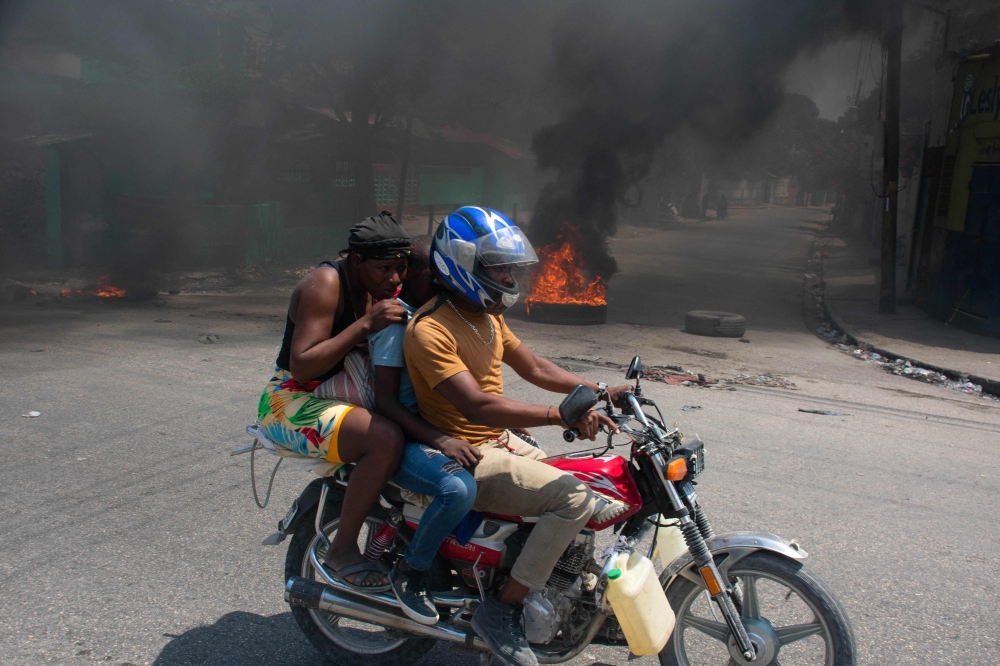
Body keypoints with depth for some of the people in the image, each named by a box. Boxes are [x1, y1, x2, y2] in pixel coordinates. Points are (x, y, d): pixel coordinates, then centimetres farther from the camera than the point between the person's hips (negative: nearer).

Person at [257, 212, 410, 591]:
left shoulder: (376, 287, 7)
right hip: (292, 401, -9)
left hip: (335, 393, 9)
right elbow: (302, 365, -26)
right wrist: (366, 324, -31)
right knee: (386, 438, -31)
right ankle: (342, 550, -15)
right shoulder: (325, 284, -19)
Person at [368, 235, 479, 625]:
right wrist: (440, 441, -29)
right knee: (458, 488, -36)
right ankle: (408, 572, -9)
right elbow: (385, 400, -20)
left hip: (441, 427, 9)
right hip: (404, 438, -9)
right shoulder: (395, 319, -14)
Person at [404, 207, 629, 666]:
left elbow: (535, 369, 16)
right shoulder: (430, 330, -21)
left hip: (502, 441, 10)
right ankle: (502, 609, -12)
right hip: (466, 460, -9)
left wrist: (600, 392, 6)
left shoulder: (488, 317, 9)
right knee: (576, 499, -21)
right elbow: (477, 405, -32)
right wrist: (561, 415, -37)